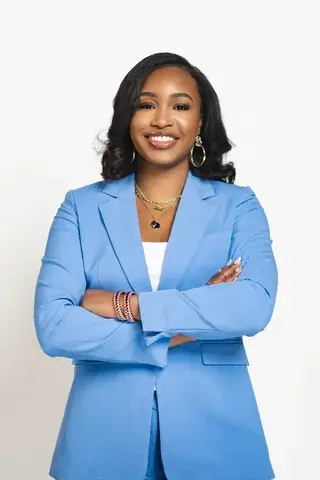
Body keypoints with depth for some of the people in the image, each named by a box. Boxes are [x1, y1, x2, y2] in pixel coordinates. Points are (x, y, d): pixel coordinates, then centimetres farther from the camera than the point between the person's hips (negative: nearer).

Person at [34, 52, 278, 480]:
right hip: (106, 432, 0)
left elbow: (255, 306, -16)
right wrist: (183, 328, -15)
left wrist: (125, 304, -18)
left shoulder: (238, 205, 0)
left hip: (211, 428, 0)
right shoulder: (82, 207, 0)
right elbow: (53, 325, -11)